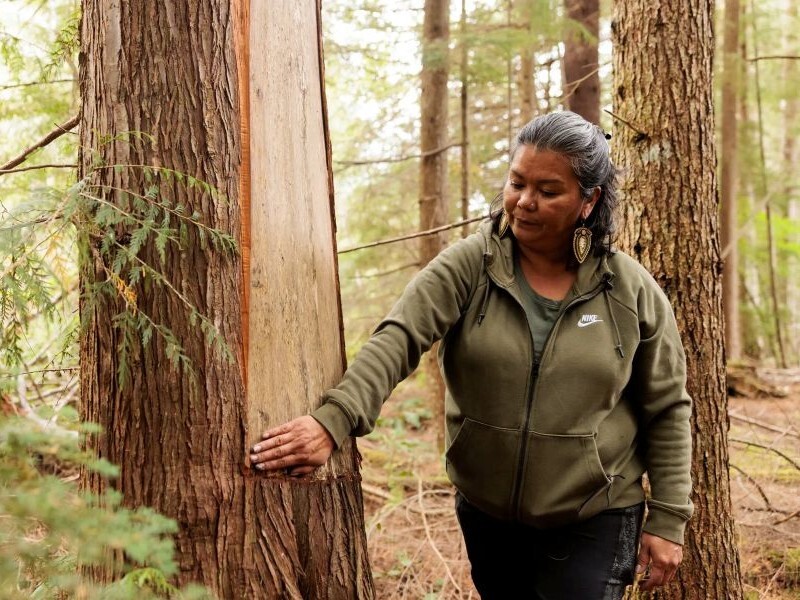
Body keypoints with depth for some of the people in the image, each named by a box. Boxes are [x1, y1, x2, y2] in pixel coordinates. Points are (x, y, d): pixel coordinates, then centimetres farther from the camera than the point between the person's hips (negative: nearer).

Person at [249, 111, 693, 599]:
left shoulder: (632, 290, -7)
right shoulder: (469, 266, -9)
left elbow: (666, 411, 1)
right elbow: (399, 339, -23)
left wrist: (668, 519, -2)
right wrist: (334, 419, -38)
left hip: (593, 522, -2)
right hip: (487, 514, 2)